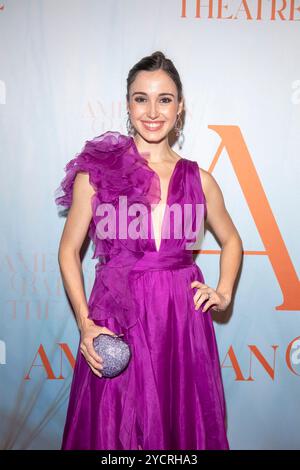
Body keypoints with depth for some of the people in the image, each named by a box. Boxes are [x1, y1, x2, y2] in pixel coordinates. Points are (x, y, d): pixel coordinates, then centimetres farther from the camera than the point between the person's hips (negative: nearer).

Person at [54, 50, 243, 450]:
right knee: (116, 428, 11)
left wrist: (224, 293, 6)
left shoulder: (197, 178, 4)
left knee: (184, 425, 14)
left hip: (184, 318, 3)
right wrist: (84, 322, -7)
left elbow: (231, 240, 20)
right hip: (117, 321, -2)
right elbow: (69, 250, 2)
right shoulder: (96, 172, -3)